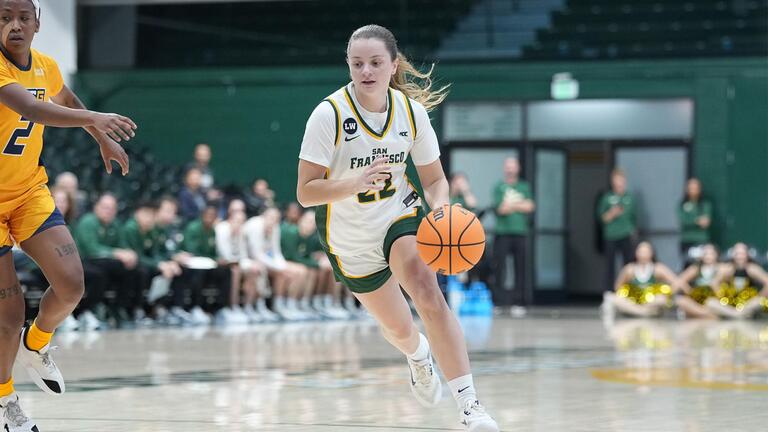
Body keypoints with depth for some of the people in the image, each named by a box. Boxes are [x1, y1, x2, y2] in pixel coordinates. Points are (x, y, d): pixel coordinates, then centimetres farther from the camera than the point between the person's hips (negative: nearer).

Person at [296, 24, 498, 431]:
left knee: (428, 294, -28)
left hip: (400, 216, 0)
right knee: (397, 327, 15)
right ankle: (418, 356, 56)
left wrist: (440, 212, -24)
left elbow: (435, 180, -2)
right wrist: (355, 182, -42)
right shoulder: (330, 114, -23)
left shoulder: (411, 110, -13)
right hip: (351, 241, 0)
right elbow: (305, 192, -25)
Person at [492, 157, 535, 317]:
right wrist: (520, 205, -7)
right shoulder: (499, 187, 7)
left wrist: (511, 205, -7)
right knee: (499, 267, -7)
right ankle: (497, 301, -4)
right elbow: (500, 208, -5)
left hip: (520, 233, 2)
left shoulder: (524, 187, 15)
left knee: (521, 268, -2)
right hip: (502, 233, -2)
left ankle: (519, 302, -1)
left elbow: (530, 206, 1)